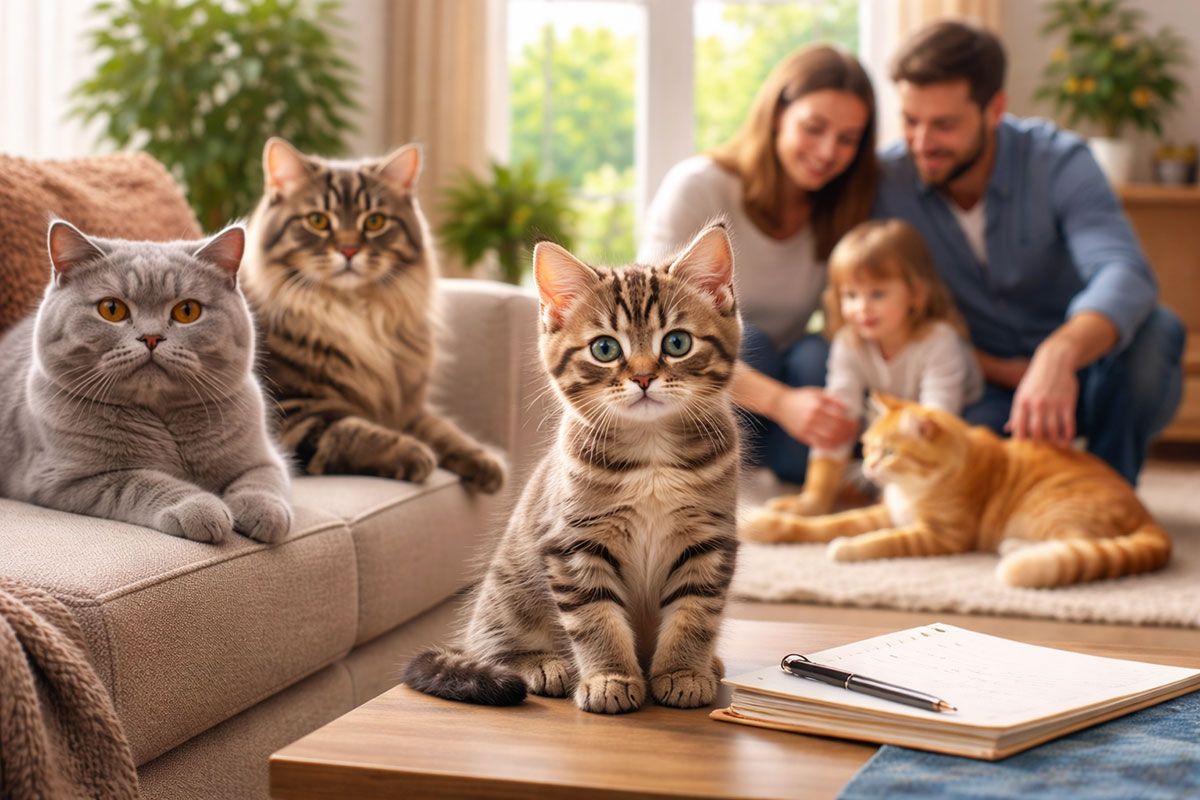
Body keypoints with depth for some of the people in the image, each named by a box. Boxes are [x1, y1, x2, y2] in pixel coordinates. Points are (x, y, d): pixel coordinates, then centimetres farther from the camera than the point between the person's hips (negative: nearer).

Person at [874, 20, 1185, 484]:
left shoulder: (1058, 162, -17)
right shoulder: (887, 181, -11)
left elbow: (1124, 275, -34)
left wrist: (1058, 355, -55)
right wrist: (997, 370, -15)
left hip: (1080, 369, 0)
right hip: (986, 383, 1)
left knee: (1155, 332, -33)